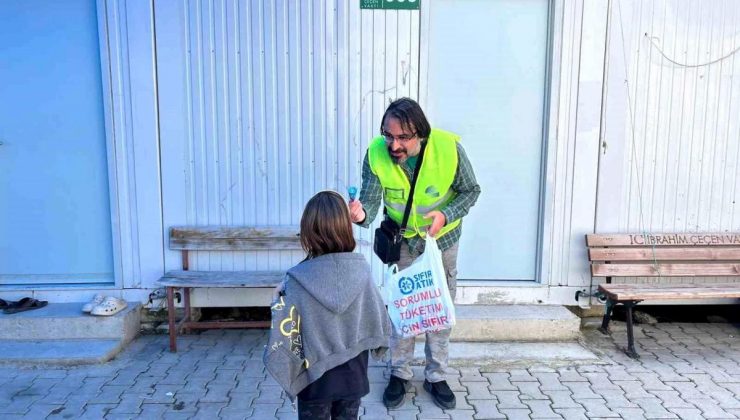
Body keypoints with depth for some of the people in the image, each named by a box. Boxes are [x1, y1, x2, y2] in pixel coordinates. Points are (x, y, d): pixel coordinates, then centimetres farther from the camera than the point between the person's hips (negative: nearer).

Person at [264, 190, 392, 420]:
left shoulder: (298, 279, -20)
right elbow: (378, 320, -4)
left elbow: (285, 336, -16)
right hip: (353, 375, 2)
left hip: (315, 378, -2)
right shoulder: (361, 270, -12)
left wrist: (279, 301, -2)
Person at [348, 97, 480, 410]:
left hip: (443, 237, 0)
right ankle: (400, 374, 31)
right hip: (402, 238, 1)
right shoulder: (376, 153, -26)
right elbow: (371, 200, -24)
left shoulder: (449, 147, -29)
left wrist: (447, 214, -31)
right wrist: (361, 214, -48)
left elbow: (471, 191, -14)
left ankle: (436, 376, 31)